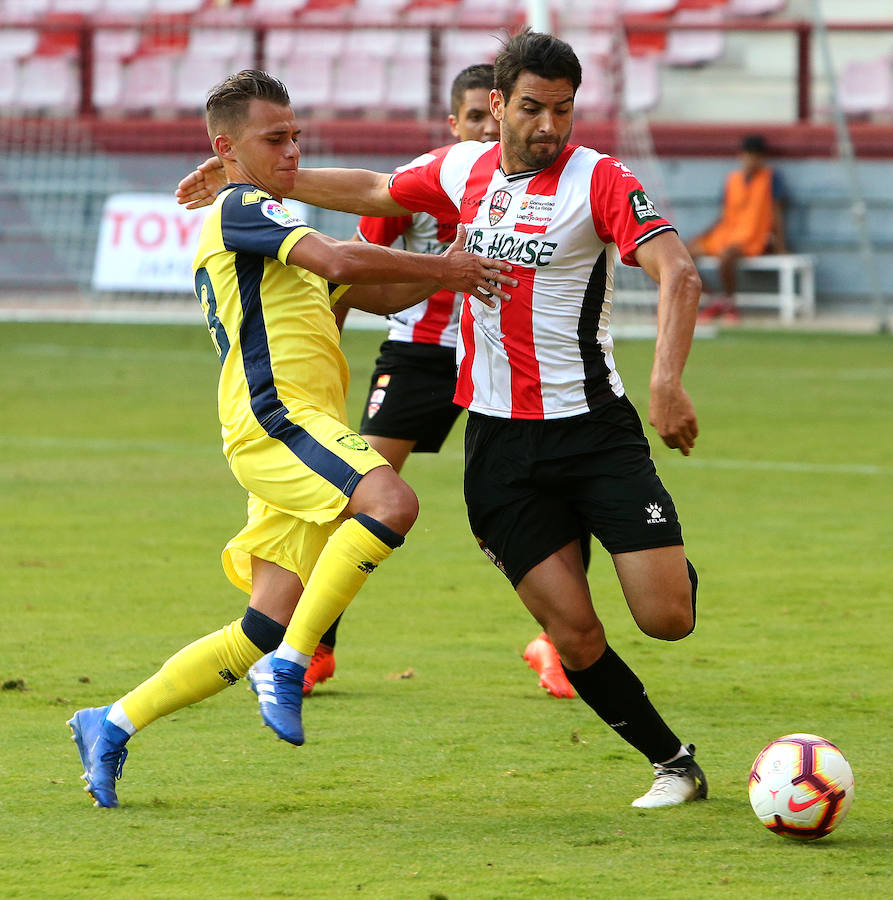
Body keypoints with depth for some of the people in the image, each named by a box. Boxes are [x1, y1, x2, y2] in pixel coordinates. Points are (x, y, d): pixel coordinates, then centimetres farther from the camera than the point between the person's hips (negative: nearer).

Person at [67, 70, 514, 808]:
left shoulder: (274, 237, 31)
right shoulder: (239, 209, 0)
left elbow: (374, 295, 30)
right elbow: (339, 259, -15)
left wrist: (443, 273, 12)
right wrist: (443, 270, -9)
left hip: (303, 430, 10)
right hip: (274, 414, -10)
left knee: (264, 630, 2)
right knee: (390, 499, -33)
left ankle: (114, 726, 8)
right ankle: (291, 667, -29)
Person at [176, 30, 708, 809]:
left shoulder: (599, 179, -10)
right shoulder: (466, 170, 7)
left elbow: (678, 274, -23)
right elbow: (375, 192, 26)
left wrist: (667, 380, -38)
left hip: (594, 429, -3)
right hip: (499, 441, 3)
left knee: (667, 618, -11)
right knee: (574, 636, -6)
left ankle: (676, 566, 26)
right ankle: (675, 764, 13)